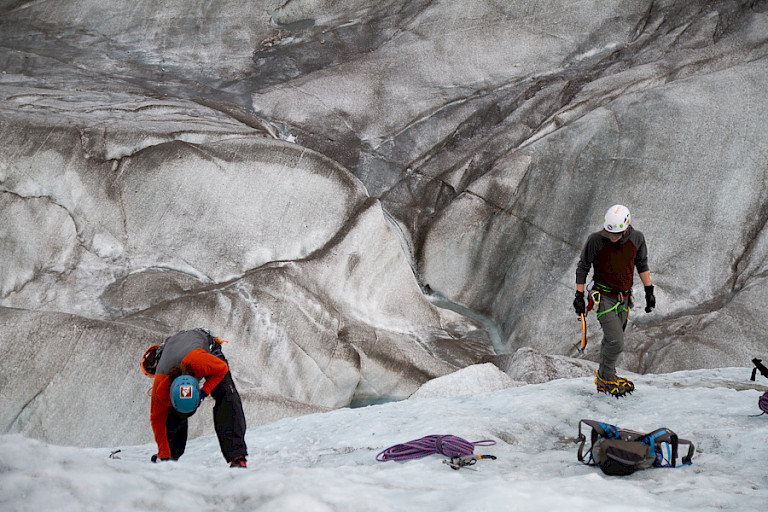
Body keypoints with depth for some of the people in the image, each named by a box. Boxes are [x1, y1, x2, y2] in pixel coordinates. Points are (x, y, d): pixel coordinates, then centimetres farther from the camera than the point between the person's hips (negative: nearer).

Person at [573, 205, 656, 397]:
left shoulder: (637, 238, -9)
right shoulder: (596, 240, -20)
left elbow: (642, 264, 9)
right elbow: (583, 267, -7)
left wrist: (649, 291, 7)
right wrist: (579, 296, -5)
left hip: (623, 298, 4)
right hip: (603, 297, -4)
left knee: (611, 341, 13)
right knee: (616, 343, -14)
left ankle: (604, 381, 28)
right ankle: (606, 377, 8)